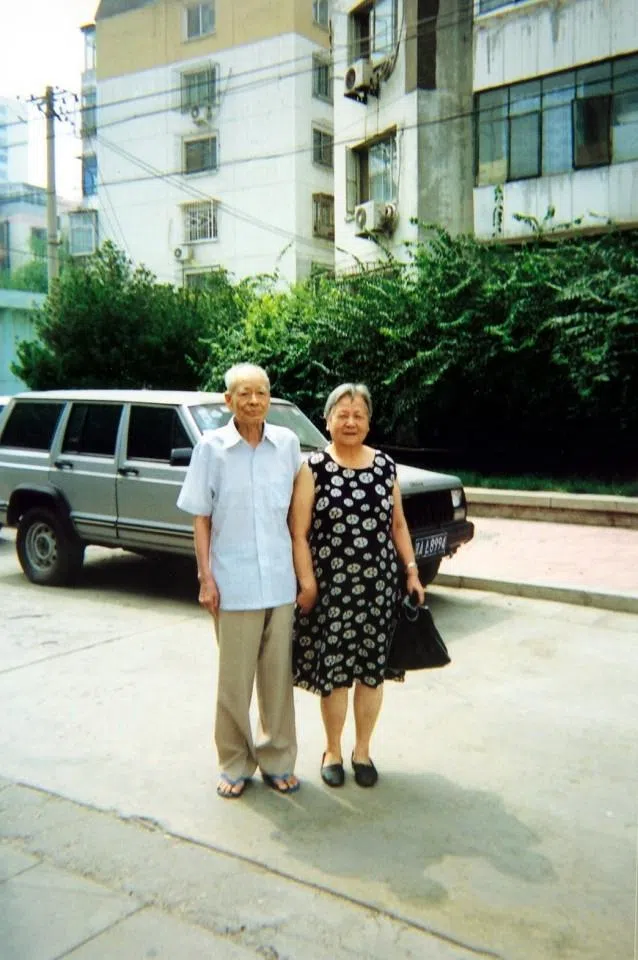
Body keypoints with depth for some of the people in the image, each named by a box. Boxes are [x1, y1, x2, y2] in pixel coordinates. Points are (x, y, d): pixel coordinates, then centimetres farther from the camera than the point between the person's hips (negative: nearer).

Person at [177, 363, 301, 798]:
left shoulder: (288, 443, 1)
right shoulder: (211, 448, -4)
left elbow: (296, 510, 10)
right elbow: (201, 519, -1)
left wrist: (303, 568, 7)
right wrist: (206, 577, -6)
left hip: (281, 581, 2)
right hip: (233, 583, -2)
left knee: (279, 675, 11)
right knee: (235, 679, 8)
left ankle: (277, 760, 27)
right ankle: (235, 764, 25)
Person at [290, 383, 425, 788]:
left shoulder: (386, 466, 5)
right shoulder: (313, 468, -5)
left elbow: (398, 524, 12)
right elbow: (299, 534, -7)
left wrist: (412, 570, 7)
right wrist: (307, 582, -13)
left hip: (378, 584, 3)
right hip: (330, 586, -3)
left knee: (372, 668, 10)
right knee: (333, 669, 6)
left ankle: (362, 750, 28)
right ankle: (333, 751, 26)